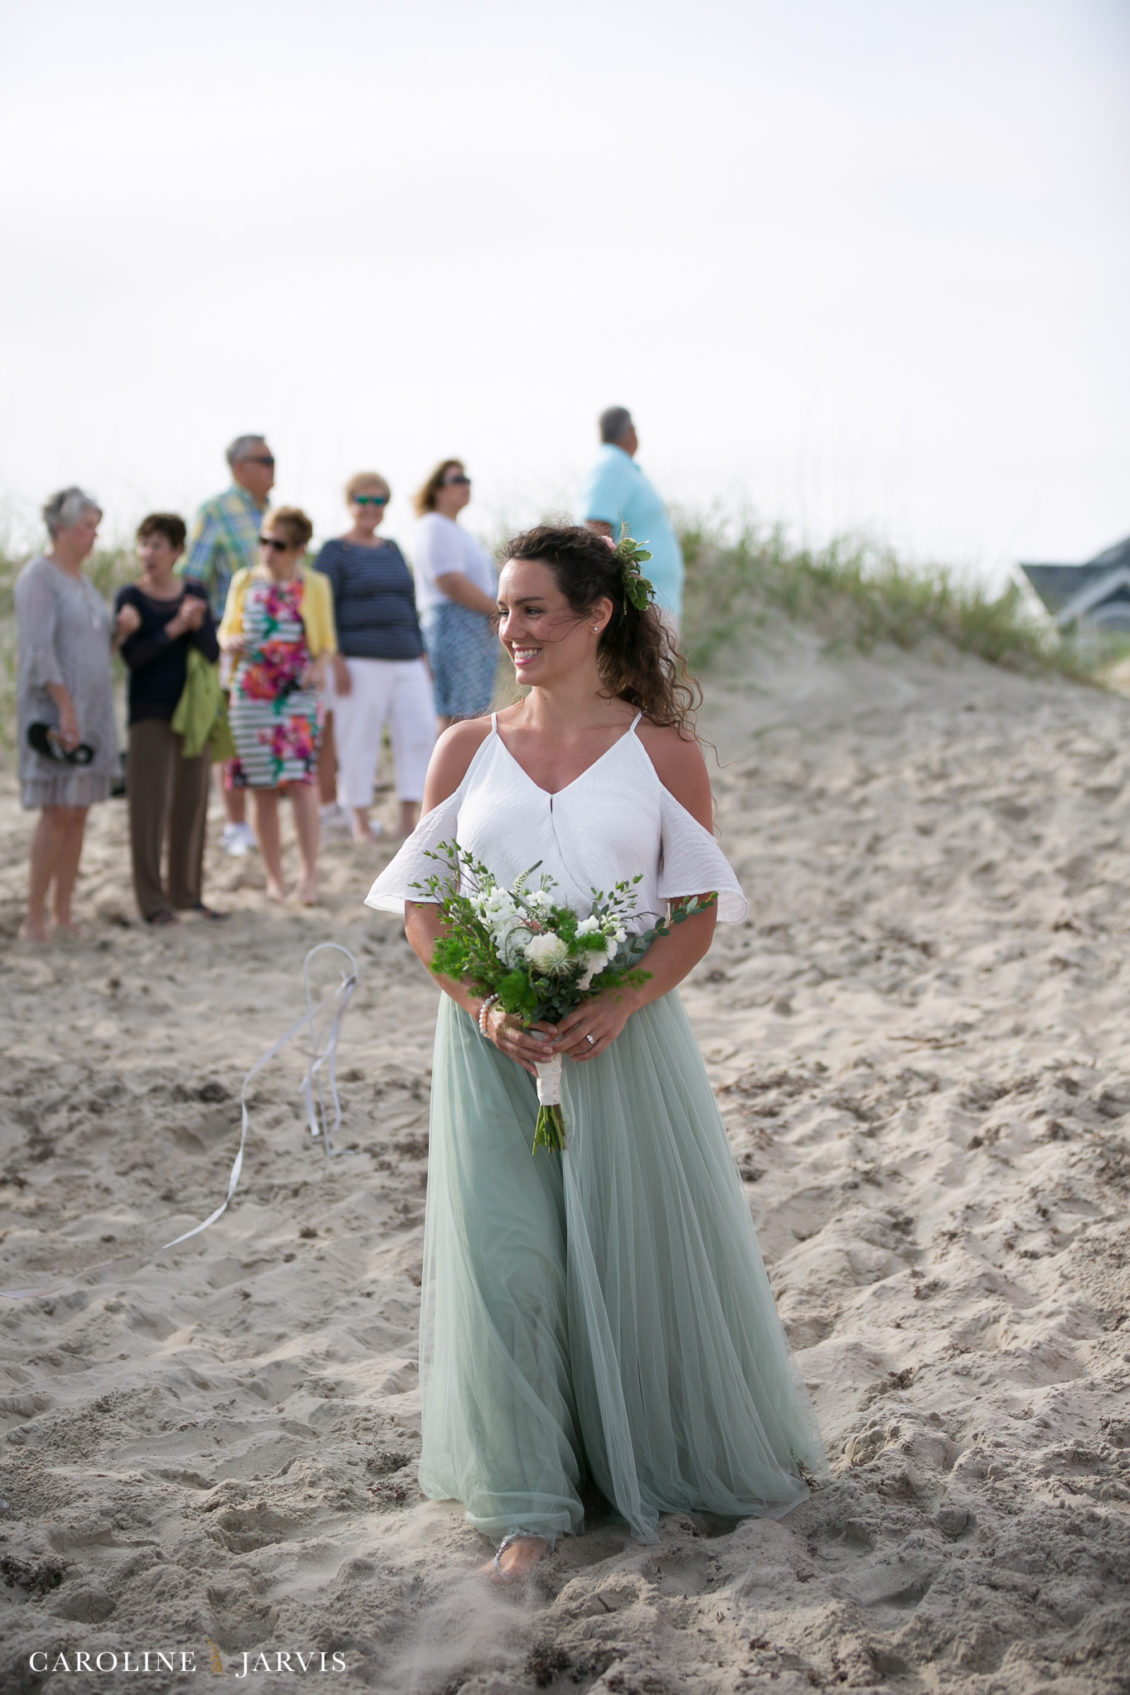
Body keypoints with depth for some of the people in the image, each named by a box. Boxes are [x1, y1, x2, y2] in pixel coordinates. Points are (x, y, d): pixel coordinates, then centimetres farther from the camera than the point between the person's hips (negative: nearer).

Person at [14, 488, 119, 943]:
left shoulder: (81, 579, 17)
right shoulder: (38, 577, -10)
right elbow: (38, 650, -18)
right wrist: (66, 709, -22)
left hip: (90, 709, 8)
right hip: (53, 710, -8)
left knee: (78, 813, 6)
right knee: (56, 814, -12)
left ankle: (63, 914, 10)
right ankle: (34, 919, -7)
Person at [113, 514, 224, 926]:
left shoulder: (195, 592, 5)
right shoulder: (130, 597, -5)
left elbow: (212, 652, -1)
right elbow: (132, 655, -14)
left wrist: (197, 624, -19)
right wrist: (174, 628, -21)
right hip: (150, 711, -4)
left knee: (191, 803, 8)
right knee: (150, 804, -4)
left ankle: (186, 892, 18)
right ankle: (151, 900, 1)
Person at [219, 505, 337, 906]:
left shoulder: (314, 586, 7)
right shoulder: (245, 582, 11)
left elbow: (326, 642, 10)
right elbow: (227, 629, 16)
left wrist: (318, 666, -10)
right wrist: (230, 642, -7)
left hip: (297, 695, -2)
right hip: (251, 695, 2)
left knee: (300, 780, -15)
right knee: (263, 789, 4)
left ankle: (309, 874, -12)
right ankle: (274, 876, 13)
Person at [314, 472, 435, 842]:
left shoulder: (392, 549, 19)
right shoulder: (335, 552, 0)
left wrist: (421, 654, 17)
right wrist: (335, 661, -14)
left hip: (406, 662, 6)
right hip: (360, 664, -6)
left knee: (420, 732, -4)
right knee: (358, 741, -3)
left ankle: (408, 819, 2)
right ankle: (361, 821, 8)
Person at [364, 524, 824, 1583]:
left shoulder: (662, 751, 1)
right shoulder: (466, 751, 5)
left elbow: (698, 907, -1)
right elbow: (422, 905, 4)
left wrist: (623, 1003, -17)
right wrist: (480, 1007, -12)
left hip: (621, 1034, -1)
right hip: (491, 1045, 1)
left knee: (649, 1244, 8)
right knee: (504, 1258, 0)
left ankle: (709, 1453, 33)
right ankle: (527, 1501, 14)